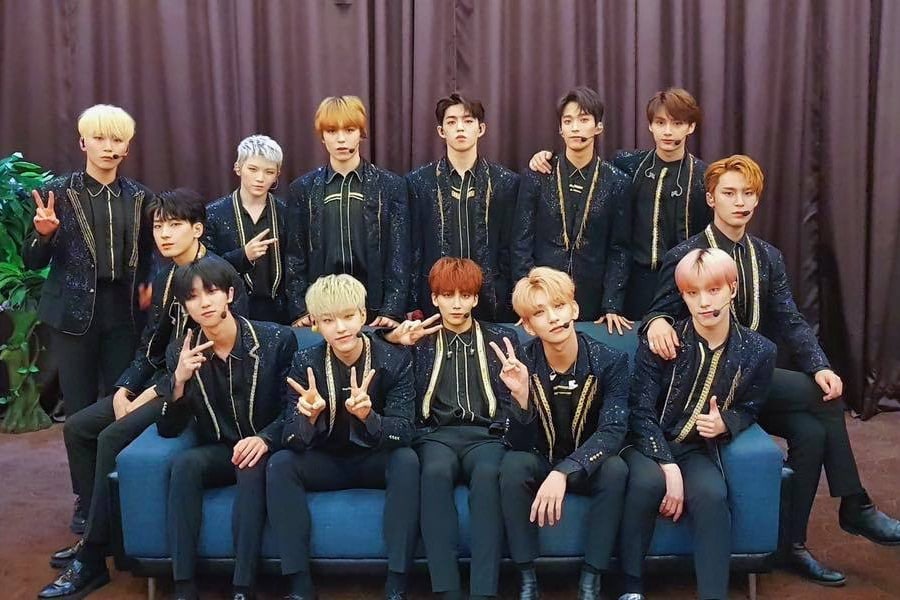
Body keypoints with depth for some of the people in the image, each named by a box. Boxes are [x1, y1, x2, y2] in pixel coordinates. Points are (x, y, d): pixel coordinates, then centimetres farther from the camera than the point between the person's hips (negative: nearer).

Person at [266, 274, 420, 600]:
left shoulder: (396, 360, -14)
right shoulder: (305, 363, -10)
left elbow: (402, 433, -21)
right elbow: (292, 440, -14)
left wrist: (367, 416, -42)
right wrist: (308, 416, -38)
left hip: (377, 461, -2)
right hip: (327, 462, 2)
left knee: (407, 459, -32)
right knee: (280, 463, -24)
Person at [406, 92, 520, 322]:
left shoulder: (506, 182, 4)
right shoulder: (418, 182, 4)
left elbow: (510, 249, 5)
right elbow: (413, 249, 4)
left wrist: (511, 306, 2)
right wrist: (413, 308, 0)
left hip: (491, 301, 0)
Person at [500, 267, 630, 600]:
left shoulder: (610, 362, -16)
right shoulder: (522, 364, -15)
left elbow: (612, 432, -25)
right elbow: (519, 444, -17)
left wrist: (564, 472, -39)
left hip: (588, 466, 0)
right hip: (540, 463, 0)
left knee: (616, 469, -32)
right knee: (512, 464, -30)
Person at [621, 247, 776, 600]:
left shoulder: (758, 352, -4)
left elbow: (749, 409, 12)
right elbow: (641, 412, -11)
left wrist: (725, 423, -13)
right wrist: (668, 466, -24)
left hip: (699, 449, 2)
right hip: (649, 444, -1)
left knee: (711, 495, -32)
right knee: (647, 482, -34)